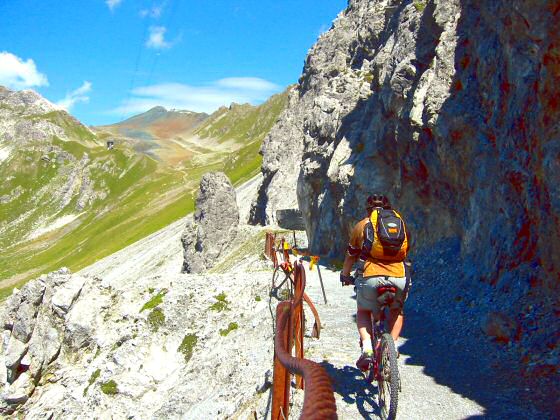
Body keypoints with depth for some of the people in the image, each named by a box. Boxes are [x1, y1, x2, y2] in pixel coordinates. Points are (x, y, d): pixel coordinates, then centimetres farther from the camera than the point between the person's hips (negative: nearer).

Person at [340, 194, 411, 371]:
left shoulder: (362, 225, 15)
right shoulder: (401, 223, 22)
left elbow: (351, 255, 23)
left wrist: (345, 275, 41)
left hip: (371, 276, -2)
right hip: (399, 276, 2)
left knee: (363, 312, 23)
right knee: (397, 311, 30)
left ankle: (367, 346, 2)